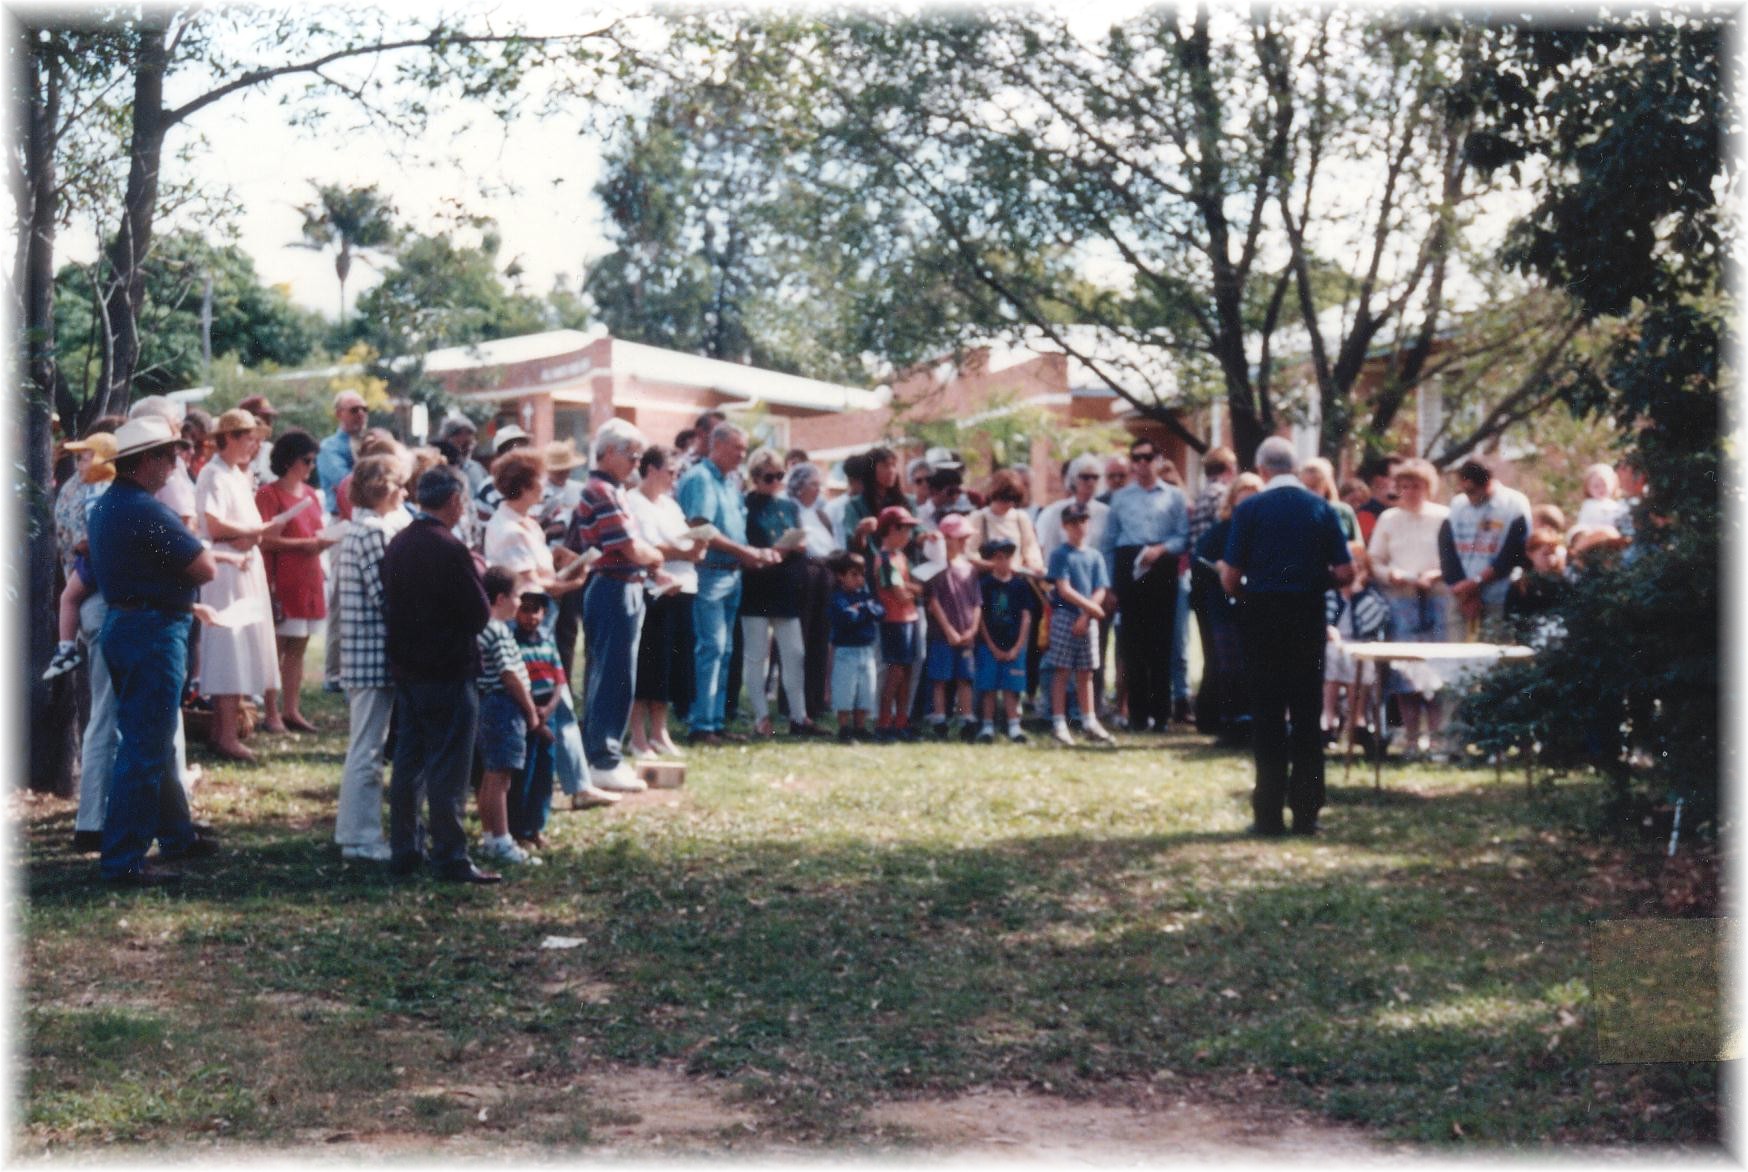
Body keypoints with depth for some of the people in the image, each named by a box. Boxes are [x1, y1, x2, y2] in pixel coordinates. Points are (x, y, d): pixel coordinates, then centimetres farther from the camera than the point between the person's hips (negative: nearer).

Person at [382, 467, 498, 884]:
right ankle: (451, 858, 1)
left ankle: (403, 850, 20)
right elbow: (480, 613, -17)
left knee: (407, 762, 14)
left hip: (405, 667, 8)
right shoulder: (450, 550, -19)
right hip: (447, 672, -8)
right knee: (447, 769, -3)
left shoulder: (397, 544, 7)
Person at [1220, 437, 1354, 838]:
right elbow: (1345, 573, -1)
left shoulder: (1249, 509, -5)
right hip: (1309, 617, 2)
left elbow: (1230, 578, -6)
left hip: (1263, 616, -2)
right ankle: (1306, 812, 9)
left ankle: (1270, 815, 2)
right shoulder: (1321, 508, 1)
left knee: (1267, 717, 2)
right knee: (1307, 714, 8)